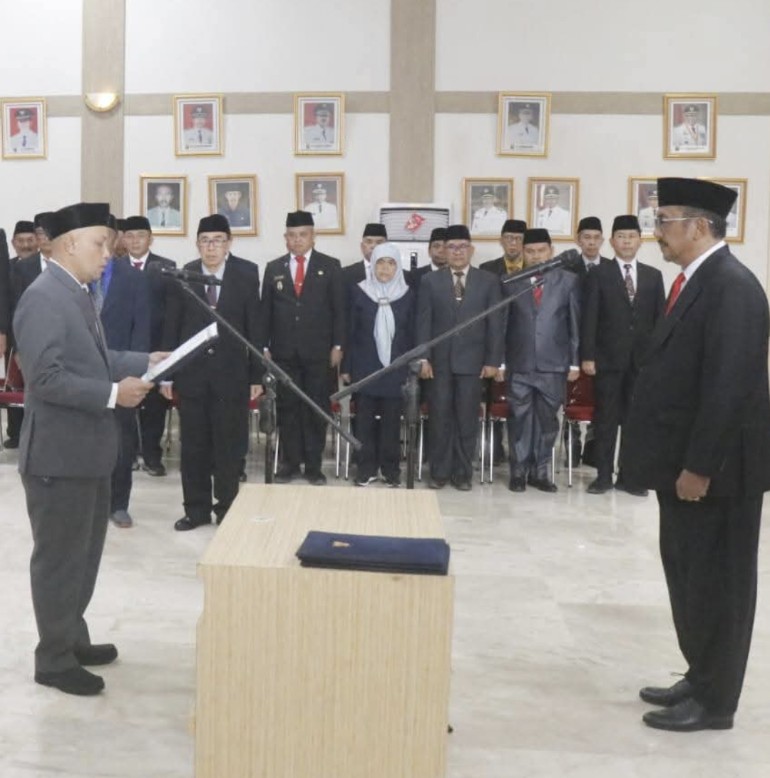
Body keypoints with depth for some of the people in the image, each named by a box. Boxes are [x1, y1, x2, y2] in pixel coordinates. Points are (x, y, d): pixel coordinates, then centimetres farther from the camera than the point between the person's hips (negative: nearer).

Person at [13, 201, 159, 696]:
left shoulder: (79, 294, 12)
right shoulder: (44, 298, -20)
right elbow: (46, 378, -26)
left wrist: (144, 362, 6)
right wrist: (113, 394, -24)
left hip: (89, 449, 10)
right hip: (59, 454, -10)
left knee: (84, 553, 21)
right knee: (59, 557, 4)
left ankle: (73, 638, 36)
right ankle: (54, 660, 19)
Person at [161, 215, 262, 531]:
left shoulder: (246, 275, -3)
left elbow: (254, 327, -2)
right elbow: (171, 328, 3)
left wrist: (256, 376, -4)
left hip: (231, 373, -1)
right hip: (191, 372, 2)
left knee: (228, 445, 6)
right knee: (193, 445, 9)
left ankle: (226, 508, 19)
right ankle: (196, 509, 21)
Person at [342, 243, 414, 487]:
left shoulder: (407, 294, 2)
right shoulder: (359, 292, 0)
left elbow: (411, 333, 5)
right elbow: (350, 331, 1)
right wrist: (346, 366, -1)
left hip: (395, 367, 0)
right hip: (365, 366, 0)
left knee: (391, 419, 5)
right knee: (365, 418, 4)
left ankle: (390, 468, 16)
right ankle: (366, 468, 15)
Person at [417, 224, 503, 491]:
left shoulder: (488, 282, 6)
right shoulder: (430, 281, 7)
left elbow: (495, 324, 3)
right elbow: (423, 322, 3)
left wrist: (493, 360, -3)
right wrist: (423, 358, -5)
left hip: (472, 361, 0)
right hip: (439, 361, 0)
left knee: (467, 420, 4)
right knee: (440, 419, 4)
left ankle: (462, 473, 15)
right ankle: (439, 472, 15)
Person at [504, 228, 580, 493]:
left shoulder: (568, 281, 3)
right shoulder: (510, 282, 3)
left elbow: (575, 324, 3)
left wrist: (575, 362, 0)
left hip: (554, 365, 1)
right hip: (519, 365, 0)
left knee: (547, 419, 7)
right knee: (520, 419, 5)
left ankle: (539, 471, 19)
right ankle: (519, 471, 16)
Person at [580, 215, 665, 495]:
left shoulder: (653, 275, 10)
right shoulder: (599, 274, 1)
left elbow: (660, 319, 8)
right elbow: (589, 318, -4)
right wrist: (587, 355, -10)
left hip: (643, 359, 3)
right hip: (608, 357, -3)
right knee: (605, 419, 4)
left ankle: (628, 476, 16)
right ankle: (603, 475, 13)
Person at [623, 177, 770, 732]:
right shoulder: (696, 281, 12)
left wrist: (699, 467, -22)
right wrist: (678, 462, 15)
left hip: (712, 469, -9)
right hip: (684, 463, 9)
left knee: (715, 582, 3)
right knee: (688, 577, 17)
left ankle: (715, 700, 17)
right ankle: (700, 679, 32)